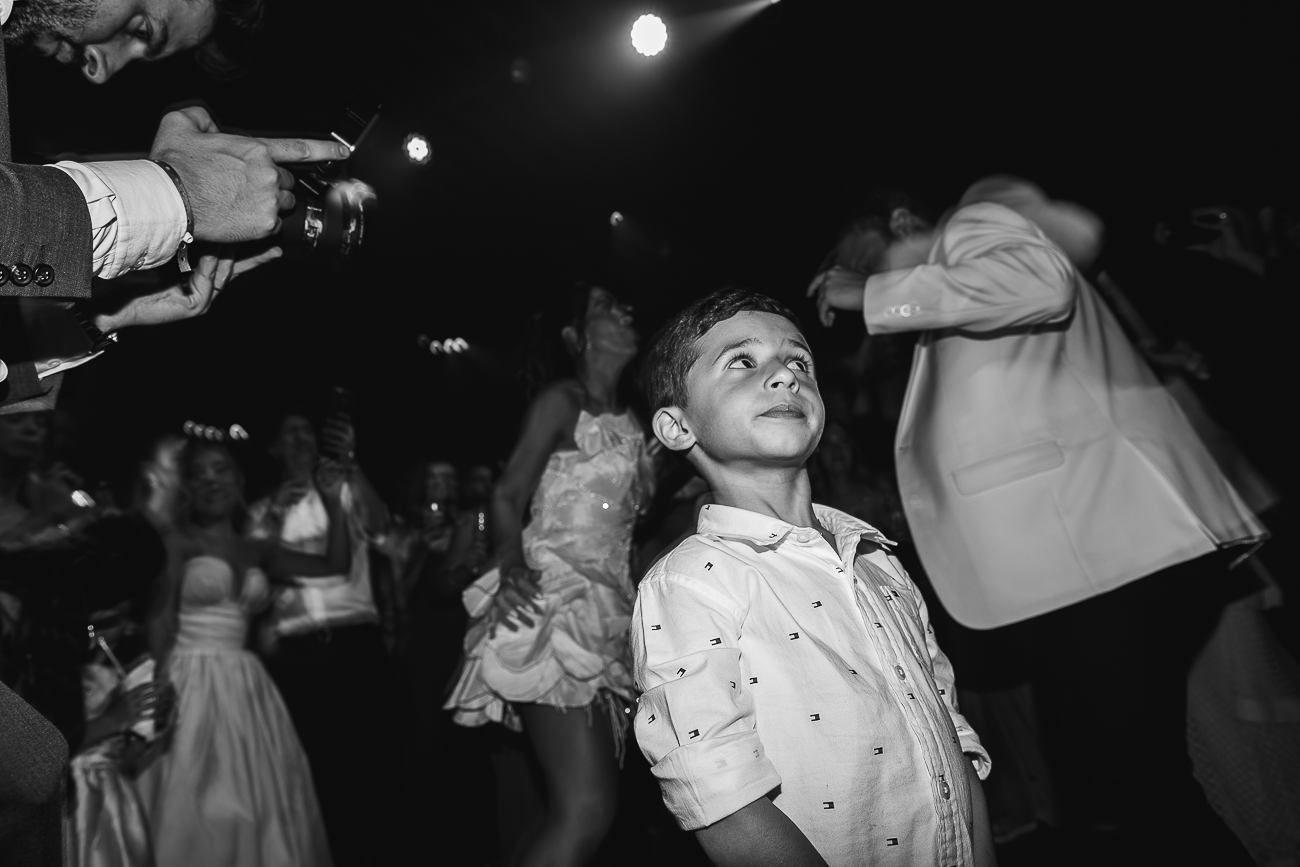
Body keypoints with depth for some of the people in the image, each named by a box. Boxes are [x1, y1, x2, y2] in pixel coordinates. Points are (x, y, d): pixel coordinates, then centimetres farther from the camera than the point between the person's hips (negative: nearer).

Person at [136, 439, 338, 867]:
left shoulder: (256, 549, 12)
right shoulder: (178, 541, -2)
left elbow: (334, 564, 10)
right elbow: (160, 621, -9)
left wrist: (334, 504, 1)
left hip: (244, 687, 5)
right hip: (192, 683, -5)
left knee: (257, 801, 10)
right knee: (195, 805, -1)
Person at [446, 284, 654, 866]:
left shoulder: (628, 422, 19)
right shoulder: (563, 402, -2)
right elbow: (507, 497, -11)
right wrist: (512, 567, -28)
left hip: (604, 617, 8)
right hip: (555, 606, -8)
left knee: (585, 810, 6)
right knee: (585, 812, -20)